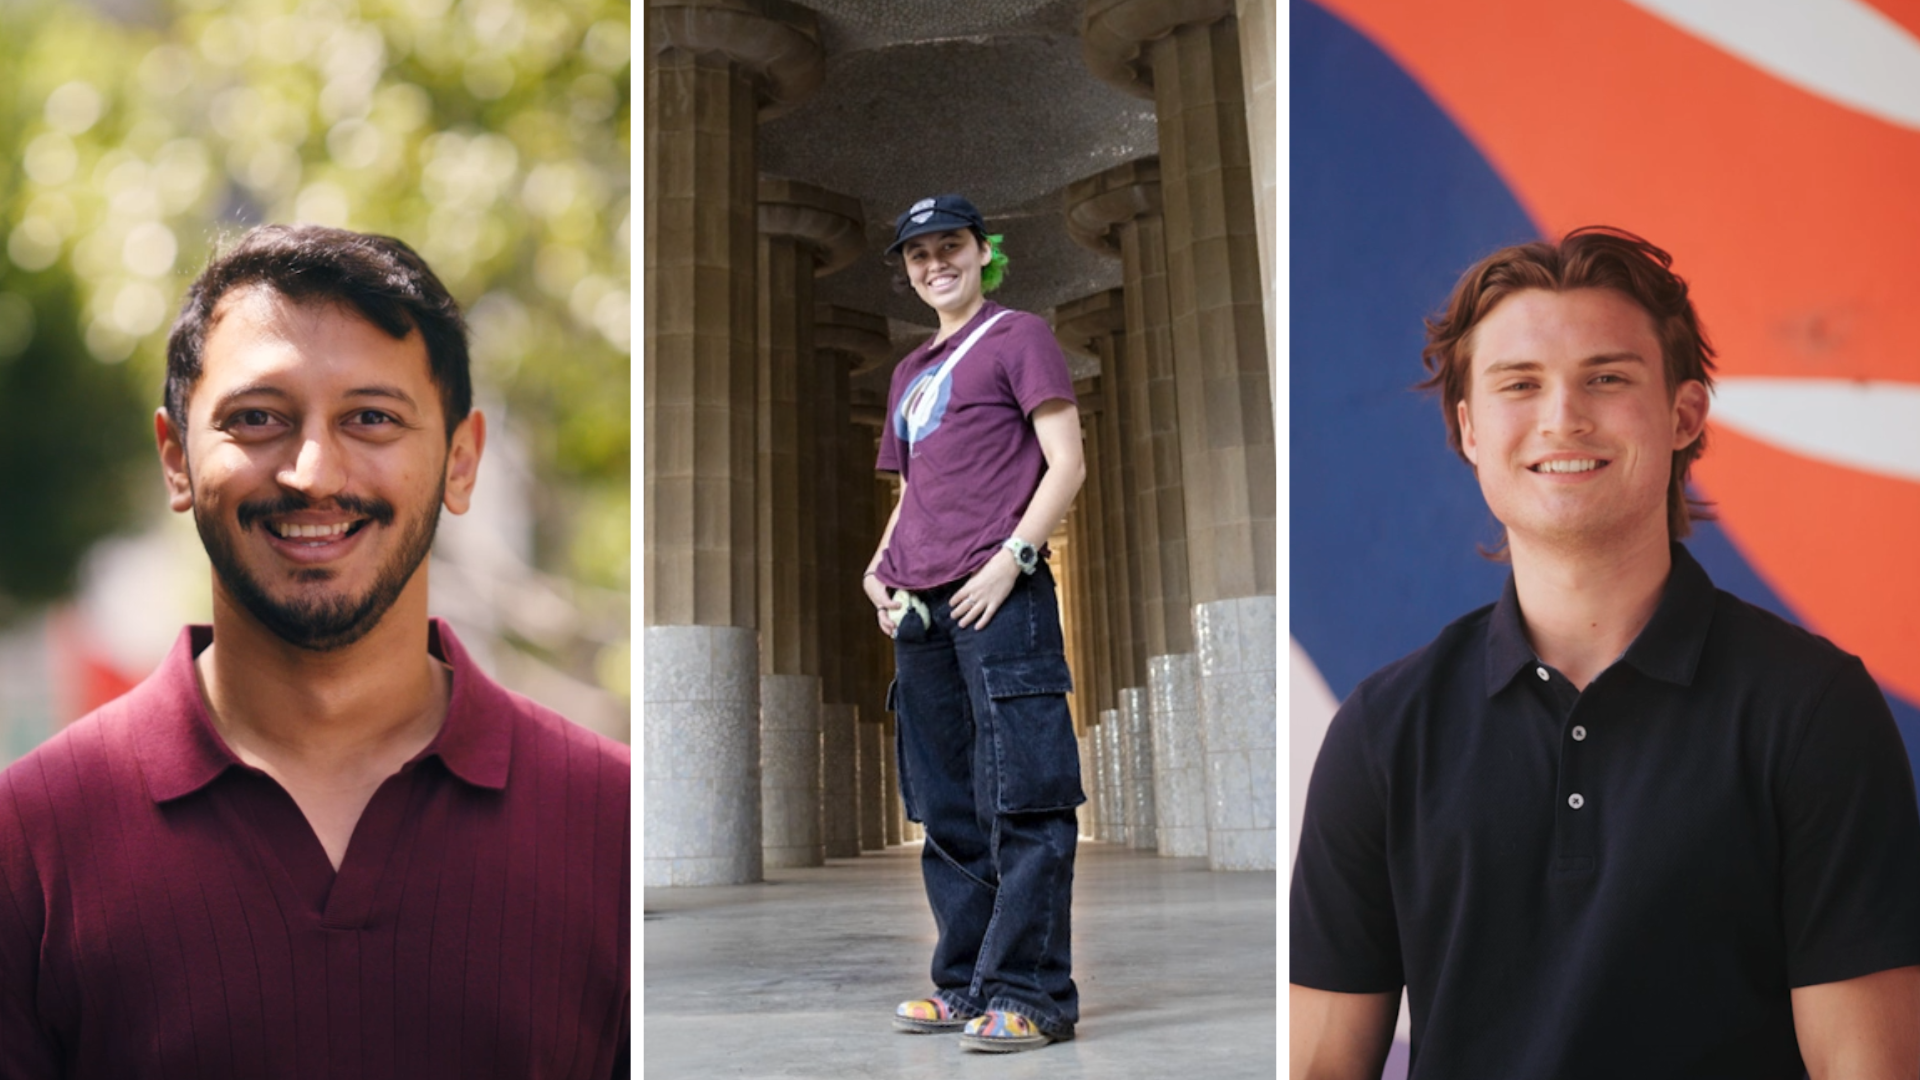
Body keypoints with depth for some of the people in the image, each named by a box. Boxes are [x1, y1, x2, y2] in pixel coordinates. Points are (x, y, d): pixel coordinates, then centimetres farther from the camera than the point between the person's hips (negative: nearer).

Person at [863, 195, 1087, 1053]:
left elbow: (1066, 464, -3)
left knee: (1021, 802, -9)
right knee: (947, 811, 9)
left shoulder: (1018, 337, 5)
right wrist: (880, 568, 11)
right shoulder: (910, 372, 25)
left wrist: (1012, 556, -15)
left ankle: (1033, 993, -5)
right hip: (921, 610, 7)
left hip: (1000, 596, -7)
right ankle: (966, 984, 17)